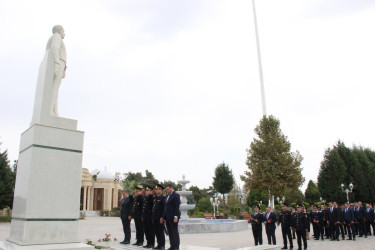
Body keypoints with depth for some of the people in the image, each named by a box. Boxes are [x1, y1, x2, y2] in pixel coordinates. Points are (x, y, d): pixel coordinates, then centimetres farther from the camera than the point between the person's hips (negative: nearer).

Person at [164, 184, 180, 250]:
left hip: (173, 218, -8)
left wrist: (176, 217, -19)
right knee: (170, 233, 10)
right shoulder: (167, 196, 17)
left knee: (175, 232, -1)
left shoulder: (176, 195, -8)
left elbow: (177, 207, -14)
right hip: (167, 218, 8)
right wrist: (164, 217, 15)